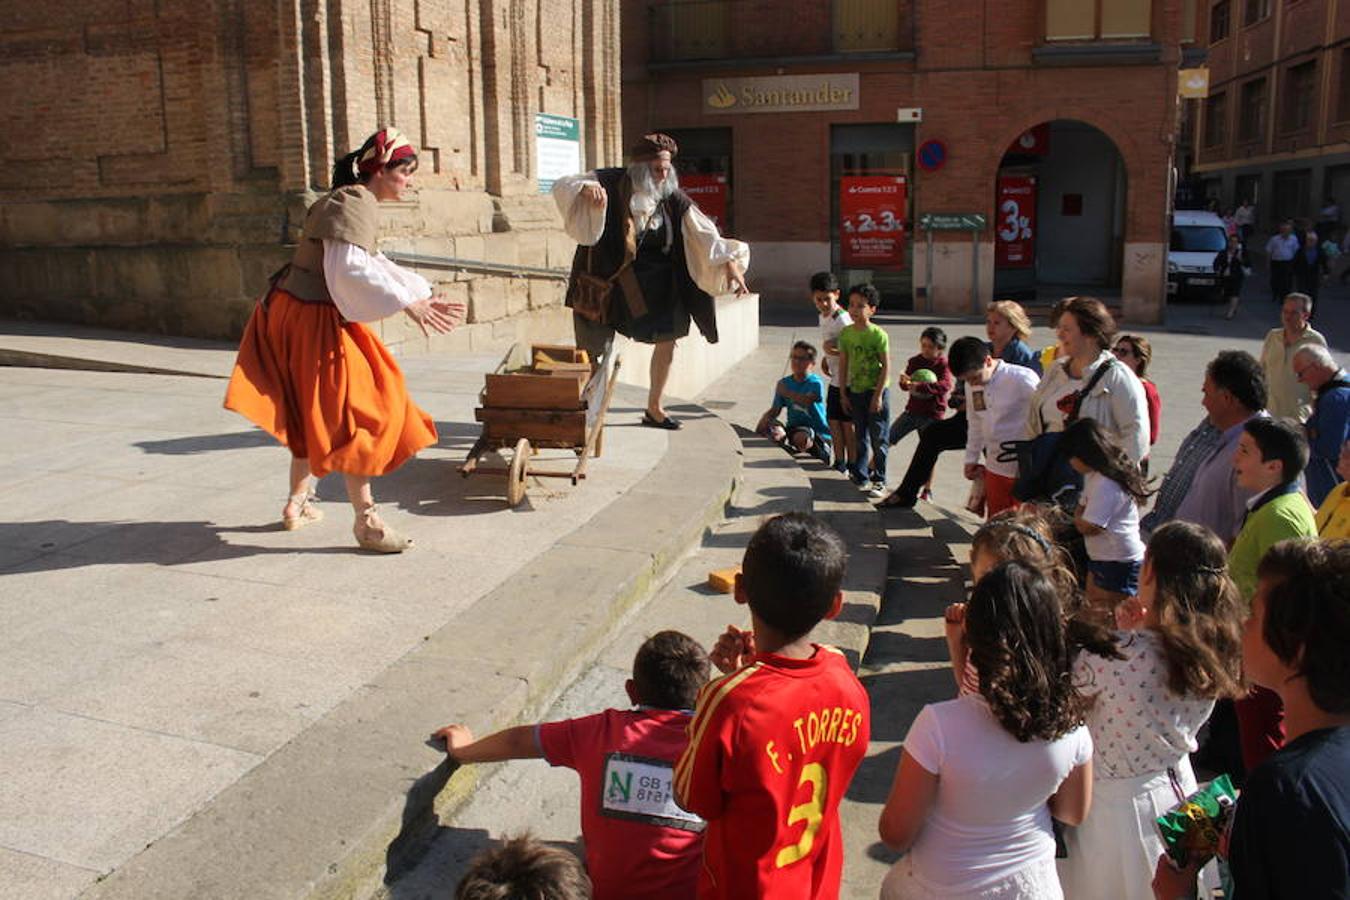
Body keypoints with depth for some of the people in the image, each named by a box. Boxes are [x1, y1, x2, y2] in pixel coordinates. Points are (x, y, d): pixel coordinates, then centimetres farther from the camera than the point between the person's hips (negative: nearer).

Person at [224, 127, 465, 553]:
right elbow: (350, 267, -29)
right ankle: (367, 522, 0)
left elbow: (374, 263, 18)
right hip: (312, 320, -10)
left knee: (315, 414, 21)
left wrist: (423, 295, 13)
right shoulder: (355, 202, -17)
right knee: (351, 415, -6)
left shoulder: (350, 201, 15)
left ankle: (298, 503, 35)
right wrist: (406, 303, -31)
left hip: (301, 315, 10)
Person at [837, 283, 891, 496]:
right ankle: (860, 474, 24)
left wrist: (878, 395, -14)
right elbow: (843, 364, 5)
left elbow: (886, 366, -12)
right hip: (855, 391, 4)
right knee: (861, 436, 14)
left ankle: (879, 478, 14)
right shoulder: (846, 333, 0)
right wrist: (844, 394, 4)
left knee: (878, 438, 3)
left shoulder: (878, 335, -14)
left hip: (876, 391, -4)